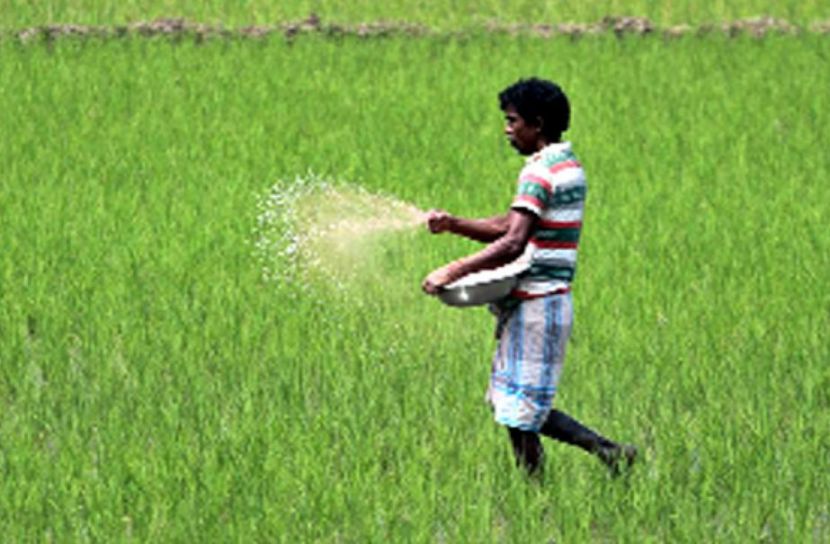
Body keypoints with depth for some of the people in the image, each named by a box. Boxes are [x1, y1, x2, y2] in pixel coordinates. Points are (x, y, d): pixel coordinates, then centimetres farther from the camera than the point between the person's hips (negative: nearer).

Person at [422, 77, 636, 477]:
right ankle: (607, 451, 12)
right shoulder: (569, 166, 15)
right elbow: (508, 227, 18)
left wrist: (452, 271, -24)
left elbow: (513, 243, -26)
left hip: (535, 306, -10)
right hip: (551, 301, 10)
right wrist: (454, 225, 6)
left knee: (520, 413, -4)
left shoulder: (540, 173, -16)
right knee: (519, 405, 15)